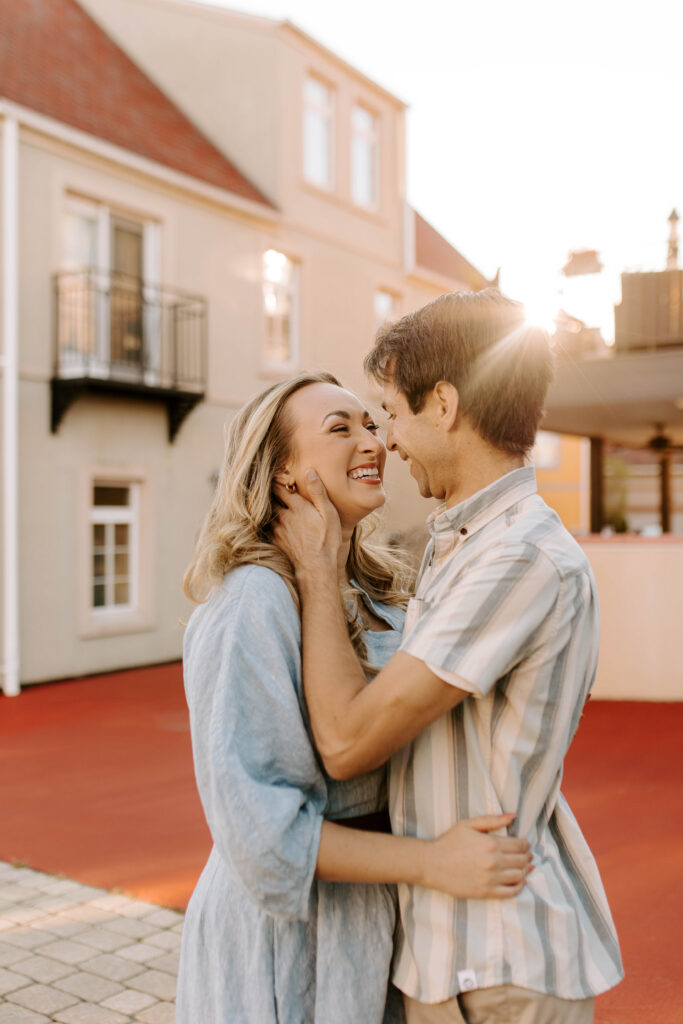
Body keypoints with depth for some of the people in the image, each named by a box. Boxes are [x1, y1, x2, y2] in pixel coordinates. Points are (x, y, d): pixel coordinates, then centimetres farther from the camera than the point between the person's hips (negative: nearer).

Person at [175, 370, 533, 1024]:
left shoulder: (373, 596, 5)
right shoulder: (254, 602, -22)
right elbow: (256, 822, -25)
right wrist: (432, 861, -24)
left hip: (368, 917, 8)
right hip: (284, 928, -7)